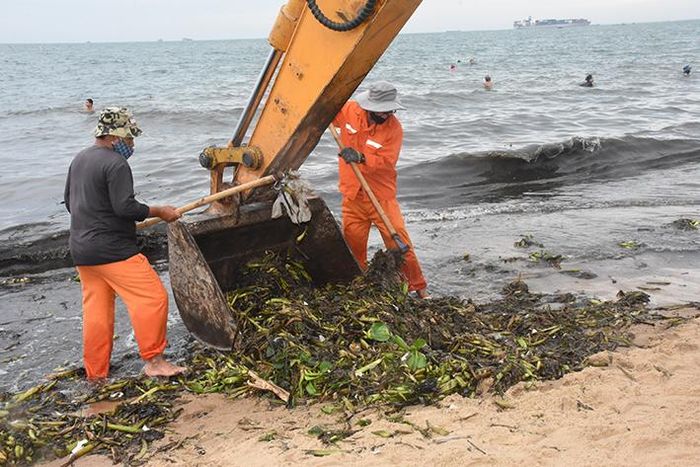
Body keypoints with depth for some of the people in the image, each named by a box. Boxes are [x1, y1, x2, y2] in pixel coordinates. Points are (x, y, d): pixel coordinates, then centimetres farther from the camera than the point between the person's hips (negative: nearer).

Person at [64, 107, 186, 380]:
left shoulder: (80, 159, 14)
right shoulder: (115, 164, -15)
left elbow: (69, 200, 22)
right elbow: (125, 207, -22)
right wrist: (160, 212, -12)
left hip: (81, 250, 10)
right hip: (112, 250, -10)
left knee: (96, 310, 14)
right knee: (152, 297, -4)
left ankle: (95, 371, 21)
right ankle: (153, 361, 1)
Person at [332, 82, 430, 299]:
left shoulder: (394, 128, -12)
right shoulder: (349, 110, -4)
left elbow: (386, 162, -19)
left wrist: (361, 158, -33)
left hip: (382, 196, -3)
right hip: (353, 195, 3)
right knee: (353, 246, 11)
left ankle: (419, 288, 9)